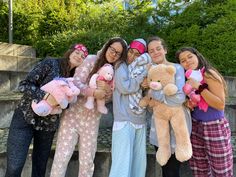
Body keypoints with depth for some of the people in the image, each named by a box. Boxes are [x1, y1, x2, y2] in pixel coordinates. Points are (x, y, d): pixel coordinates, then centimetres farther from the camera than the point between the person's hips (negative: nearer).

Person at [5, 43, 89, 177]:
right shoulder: (50, 64, -8)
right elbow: (24, 85, -14)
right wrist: (45, 97, -27)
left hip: (48, 124, 5)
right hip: (26, 118, -4)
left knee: (40, 166, 12)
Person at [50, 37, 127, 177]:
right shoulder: (92, 60, -3)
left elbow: (110, 96, 4)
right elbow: (76, 82, -12)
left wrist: (107, 89, -16)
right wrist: (93, 92, -25)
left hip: (92, 118, 3)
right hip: (73, 113, -3)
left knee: (87, 160, 8)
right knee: (62, 156, -3)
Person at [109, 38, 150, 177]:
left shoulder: (142, 68, 18)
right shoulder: (122, 67, 3)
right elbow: (125, 87, -13)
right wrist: (143, 75, -6)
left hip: (140, 120, 6)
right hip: (124, 120, -6)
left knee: (139, 161, 9)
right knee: (123, 162, -7)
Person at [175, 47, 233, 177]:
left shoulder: (209, 74, -13)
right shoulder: (187, 78, 6)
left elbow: (220, 105, -19)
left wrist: (199, 88, -25)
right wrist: (187, 103, -7)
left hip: (215, 127, -6)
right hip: (195, 127, 6)